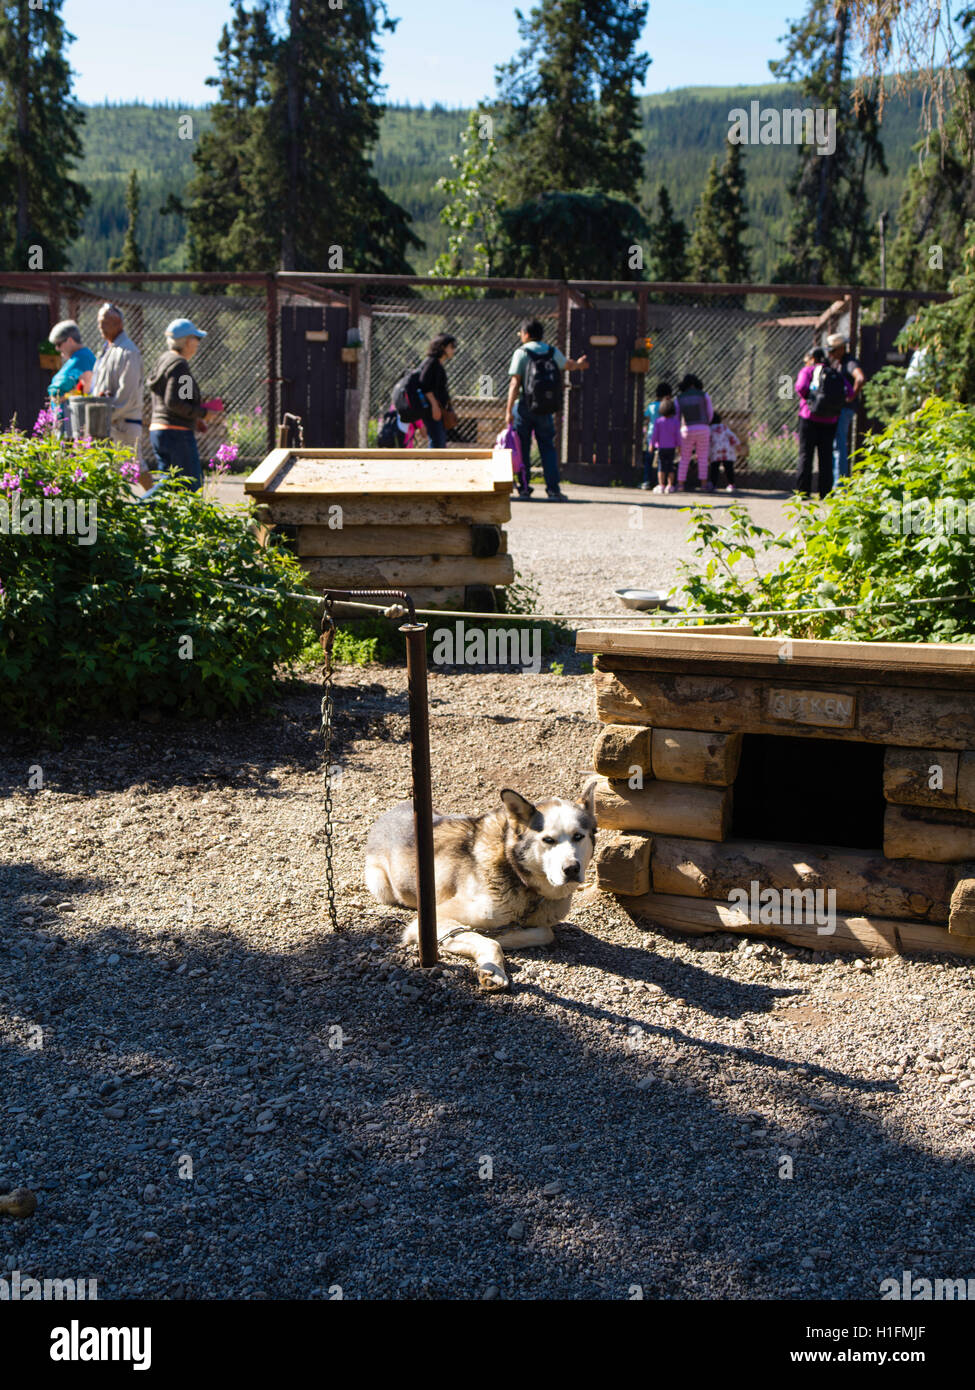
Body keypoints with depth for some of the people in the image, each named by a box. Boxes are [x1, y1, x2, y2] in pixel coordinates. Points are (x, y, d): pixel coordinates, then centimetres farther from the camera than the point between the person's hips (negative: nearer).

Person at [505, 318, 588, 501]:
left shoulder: (521, 353, -6)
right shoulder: (553, 352, 6)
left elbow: (515, 384, -12)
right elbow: (568, 366, 26)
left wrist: (509, 411, -11)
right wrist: (579, 364, 50)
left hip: (525, 407, -3)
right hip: (546, 409, 3)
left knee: (522, 448, 6)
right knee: (547, 447, 7)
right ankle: (553, 489, -1)